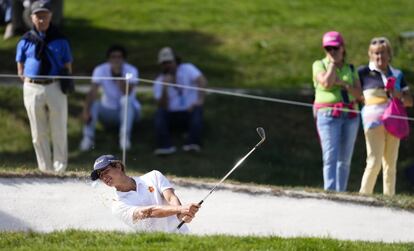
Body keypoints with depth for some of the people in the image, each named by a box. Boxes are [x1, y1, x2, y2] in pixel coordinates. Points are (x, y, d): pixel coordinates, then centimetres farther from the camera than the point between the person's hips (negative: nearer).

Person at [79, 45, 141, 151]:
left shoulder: (131, 71, -18)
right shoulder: (100, 70, -14)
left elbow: (126, 92, -34)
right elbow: (93, 92, -27)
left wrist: (118, 74, -41)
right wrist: (86, 111, -42)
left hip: (128, 111, -1)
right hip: (108, 111, 1)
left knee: (126, 100, -33)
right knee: (92, 103, -27)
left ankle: (125, 137, -30)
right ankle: (88, 137, -22)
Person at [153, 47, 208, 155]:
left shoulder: (187, 69, -2)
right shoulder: (159, 82, 2)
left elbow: (202, 81, -21)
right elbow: (163, 106, -8)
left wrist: (200, 100, -36)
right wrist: (165, 88, -22)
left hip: (190, 113, -2)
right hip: (172, 116, 2)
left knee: (197, 109, -33)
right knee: (159, 113, -27)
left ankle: (193, 143, -48)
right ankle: (165, 146, -43)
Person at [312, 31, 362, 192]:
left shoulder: (350, 69, 16)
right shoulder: (319, 65, 6)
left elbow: (358, 93, 6)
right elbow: (326, 83, -13)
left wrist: (343, 84, -10)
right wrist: (332, 63, -3)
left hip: (350, 116, 4)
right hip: (328, 114, -4)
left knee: (345, 159, 4)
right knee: (331, 156, -15)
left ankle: (341, 192, 9)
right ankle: (330, 192, -23)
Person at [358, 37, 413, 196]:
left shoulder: (397, 75, 15)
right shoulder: (364, 72, 3)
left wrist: (398, 95, -4)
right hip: (374, 119, -5)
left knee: (390, 163, 5)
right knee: (374, 161, -13)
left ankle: (389, 197, 8)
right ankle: (364, 195, -9)